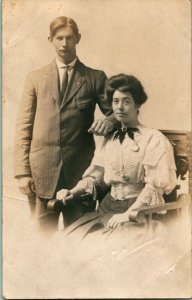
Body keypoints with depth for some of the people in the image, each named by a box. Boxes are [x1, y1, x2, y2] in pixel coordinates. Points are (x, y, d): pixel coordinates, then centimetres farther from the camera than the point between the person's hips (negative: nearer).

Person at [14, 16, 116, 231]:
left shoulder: (95, 78, 8)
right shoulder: (35, 78, 10)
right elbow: (23, 128, 6)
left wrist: (108, 122, -15)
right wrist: (22, 172, -3)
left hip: (80, 170, 0)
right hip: (42, 171, 1)